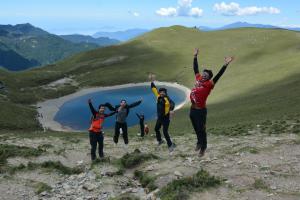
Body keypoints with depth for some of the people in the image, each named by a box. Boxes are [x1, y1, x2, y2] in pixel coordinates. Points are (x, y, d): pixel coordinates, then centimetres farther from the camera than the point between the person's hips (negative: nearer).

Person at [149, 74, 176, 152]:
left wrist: (171, 110, -52)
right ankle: (160, 140, 44)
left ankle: (170, 145, 4)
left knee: (165, 132, -9)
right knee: (156, 129, 22)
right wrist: (152, 81, 9)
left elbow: (172, 103, -34)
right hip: (159, 117, 8)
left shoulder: (167, 98, -18)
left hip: (166, 118, -8)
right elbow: (154, 89, 10)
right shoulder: (158, 97, 2)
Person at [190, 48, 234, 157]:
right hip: (192, 110, 6)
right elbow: (195, 69, 16)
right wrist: (195, 56, 22)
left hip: (200, 111, -6)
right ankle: (199, 142, 44)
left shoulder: (209, 84, -11)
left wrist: (225, 64, -29)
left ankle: (203, 147, 23)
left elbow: (218, 75, -21)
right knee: (196, 129, 22)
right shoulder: (198, 79, 5)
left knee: (201, 130, 6)